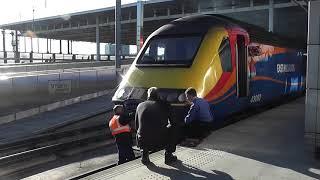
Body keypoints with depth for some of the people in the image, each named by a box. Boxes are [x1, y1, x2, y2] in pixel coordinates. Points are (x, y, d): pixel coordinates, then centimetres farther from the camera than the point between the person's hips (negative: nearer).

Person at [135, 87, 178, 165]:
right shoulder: (164, 105, 3)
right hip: (161, 142, -2)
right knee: (171, 128, 25)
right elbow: (171, 122, 17)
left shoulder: (140, 105, 7)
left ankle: (144, 155, 22)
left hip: (143, 143, 2)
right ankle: (169, 156, 24)